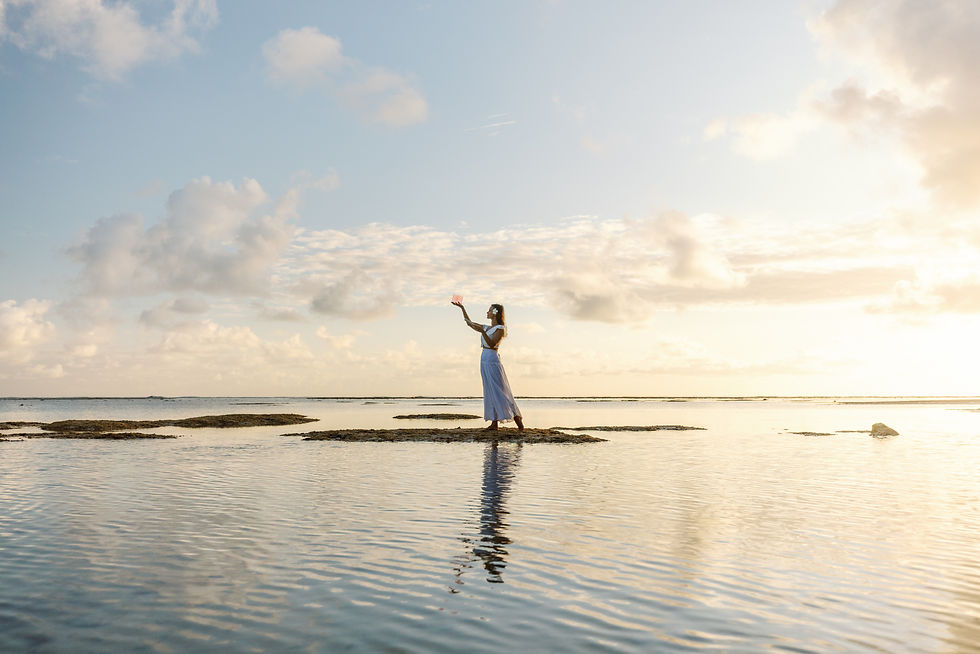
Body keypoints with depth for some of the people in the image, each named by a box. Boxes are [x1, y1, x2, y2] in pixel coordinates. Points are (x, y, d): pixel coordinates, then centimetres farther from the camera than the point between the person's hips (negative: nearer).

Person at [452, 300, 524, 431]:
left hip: (492, 360, -8)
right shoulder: (486, 327, 17)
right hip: (484, 360, 8)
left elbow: (492, 344, -17)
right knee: (490, 392, 5)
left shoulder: (500, 329, -6)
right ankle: (494, 423, 5)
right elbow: (470, 323, 26)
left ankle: (518, 421, -4)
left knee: (500, 391, -8)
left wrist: (482, 332, -27)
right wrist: (462, 308, 23)